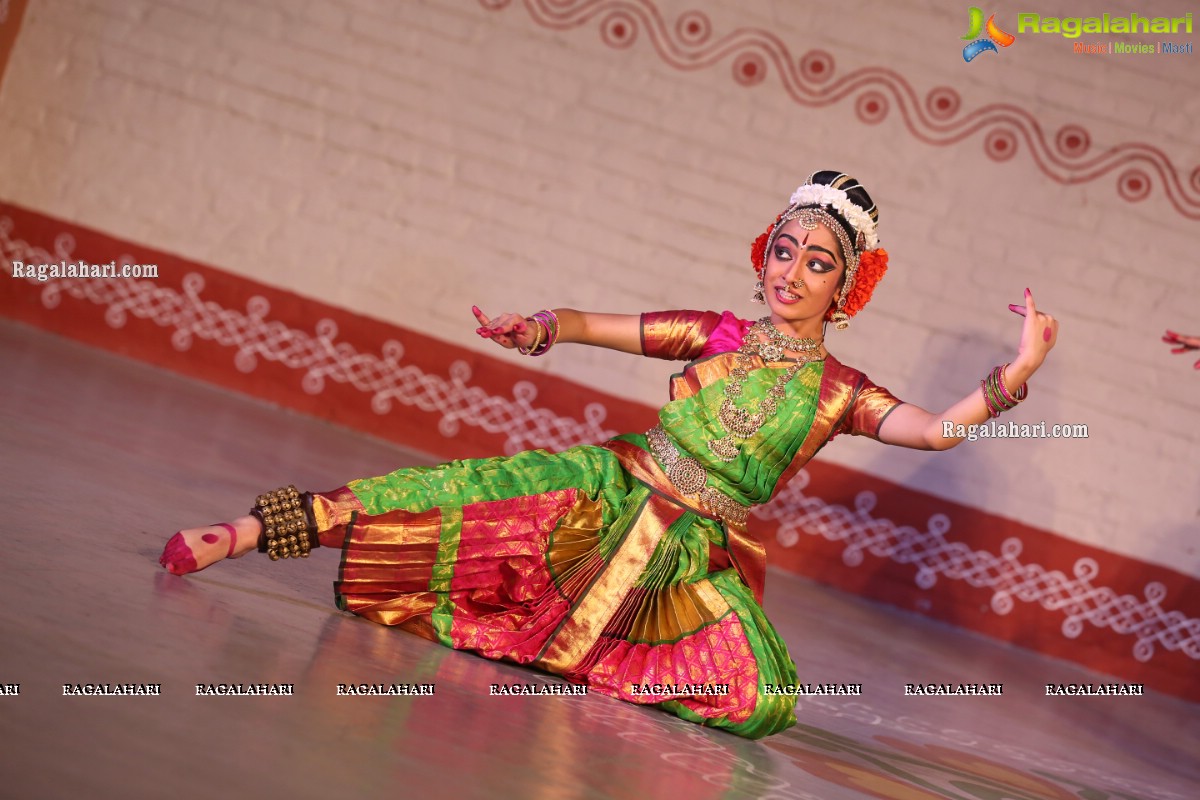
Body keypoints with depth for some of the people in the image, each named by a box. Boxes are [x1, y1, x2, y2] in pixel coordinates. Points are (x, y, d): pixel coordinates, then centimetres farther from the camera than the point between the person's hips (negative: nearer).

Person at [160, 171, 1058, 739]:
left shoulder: (839, 391, 4)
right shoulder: (716, 334, 7)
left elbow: (939, 429, -11)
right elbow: (594, 325, 4)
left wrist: (1017, 371, -26)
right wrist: (536, 329, -18)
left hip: (698, 554, 0)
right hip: (608, 491, 0)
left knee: (767, 698, -23)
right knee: (455, 502, -19)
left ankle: (577, 658, -10)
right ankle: (251, 532, -13)